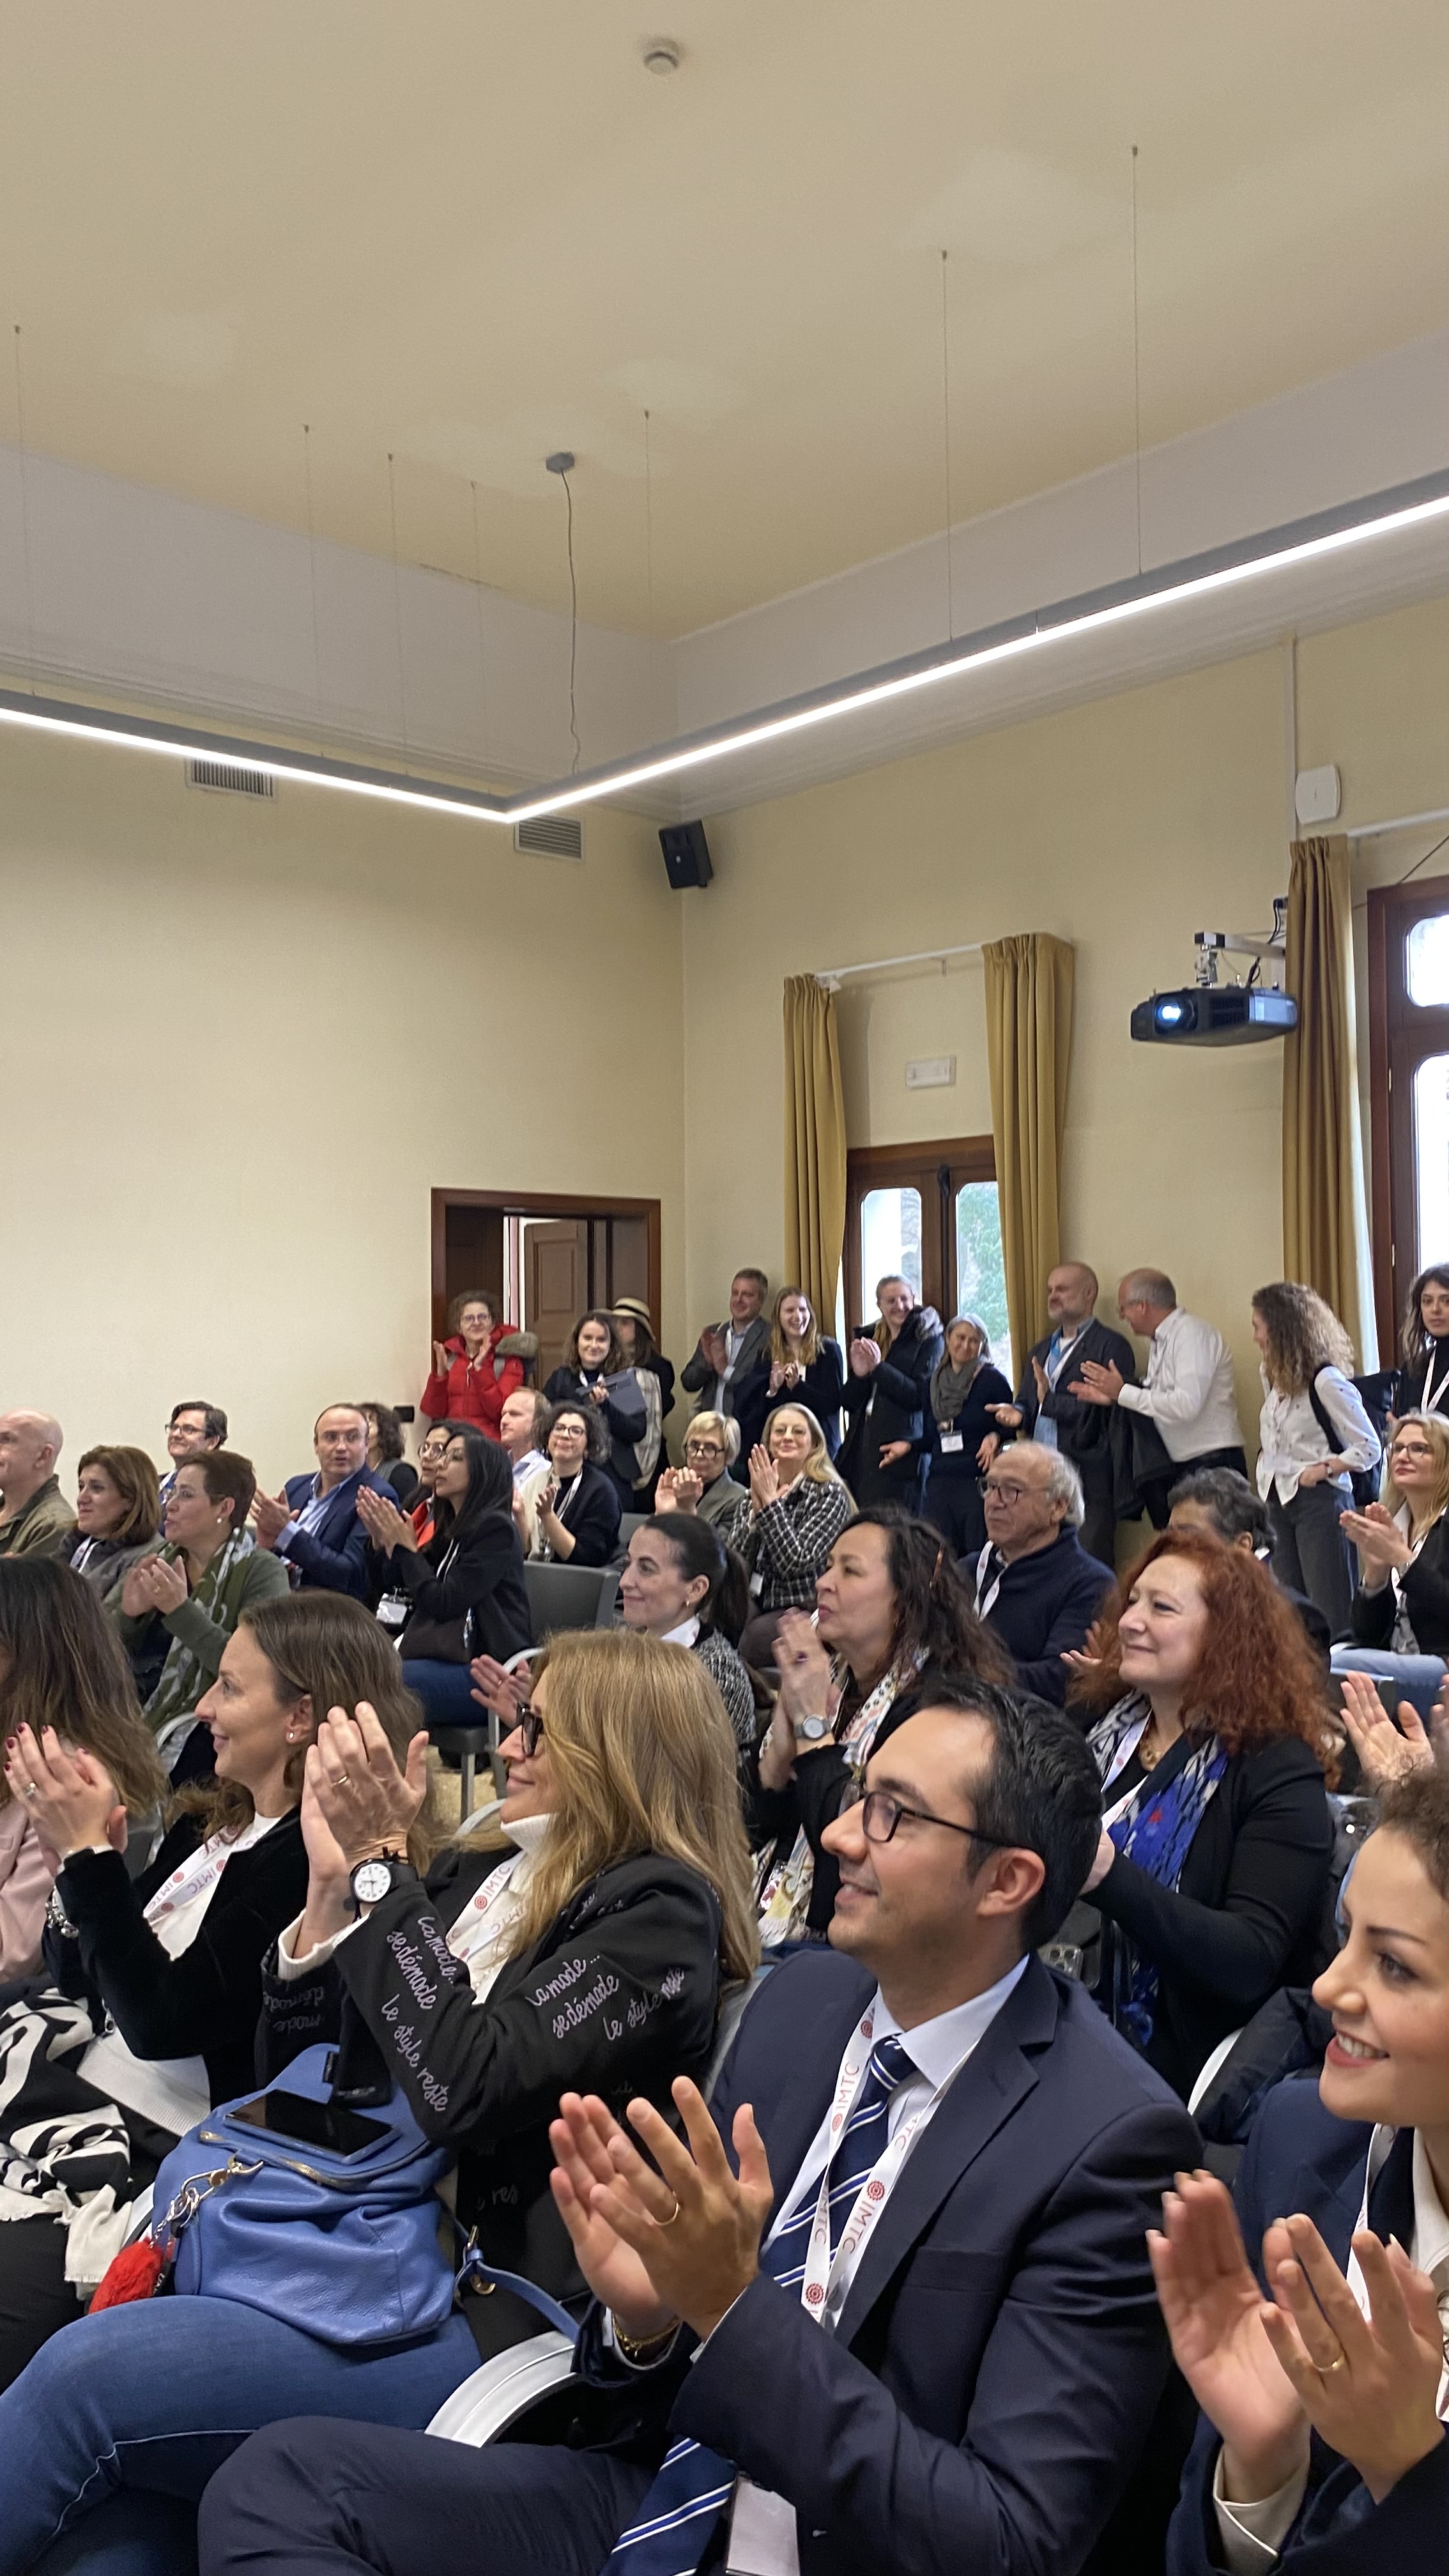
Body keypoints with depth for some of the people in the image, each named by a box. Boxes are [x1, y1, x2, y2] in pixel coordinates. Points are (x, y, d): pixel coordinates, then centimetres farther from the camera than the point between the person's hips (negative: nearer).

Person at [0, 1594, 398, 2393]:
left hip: (159, 2155, -8)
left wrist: (91, 1852, -19)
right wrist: (75, 1841, -3)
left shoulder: (310, 1856, -17)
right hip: (80, 2098, 8)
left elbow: (163, 2022, -19)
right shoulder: (208, 1823, 10)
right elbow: (86, 1987, 13)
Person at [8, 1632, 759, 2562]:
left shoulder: (659, 1907, -9)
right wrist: (333, 1881, -2)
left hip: (495, 2318, -7)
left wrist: (376, 1864, -16)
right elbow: (295, 2066, 13)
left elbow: (464, 2090, -21)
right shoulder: (477, 1878, 13)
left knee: (90, 2374, -20)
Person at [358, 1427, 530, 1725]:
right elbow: (406, 1597, 16)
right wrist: (384, 1543, 7)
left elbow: (443, 1604, -14)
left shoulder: (496, 1529, -8)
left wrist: (405, 1547, -5)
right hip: (446, 1659, 9)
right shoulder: (452, 1531, 18)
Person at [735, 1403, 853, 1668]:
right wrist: (756, 1511, -12)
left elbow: (798, 1562, -17)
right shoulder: (755, 1492, 11)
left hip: (803, 1610, -5)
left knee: (748, 1641, -32)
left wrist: (770, 1502, -16)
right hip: (756, 1604, 5)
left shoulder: (830, 1494, -5)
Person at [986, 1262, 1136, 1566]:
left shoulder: (1111, 1346, -3)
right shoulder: (1040, 1351, 22)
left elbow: (1106, 1409, -14)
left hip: (1087, 1481, -7)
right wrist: (1018, 1414, 1)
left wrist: (1050, 1400, -17)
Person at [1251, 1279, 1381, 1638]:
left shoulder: (1325, 1380, -14)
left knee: (1330, 1607, -4)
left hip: (1319, 1500, -8)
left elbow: (1369, 1449, -12)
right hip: (1279, 1500, 8)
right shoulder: (1273, 1376, 10)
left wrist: (1322, 1468, -16)